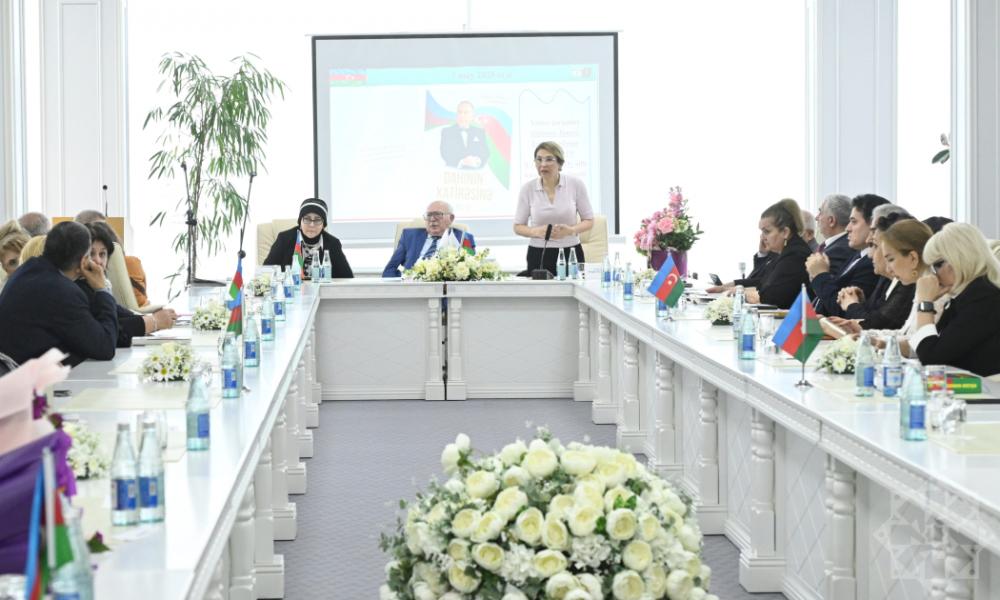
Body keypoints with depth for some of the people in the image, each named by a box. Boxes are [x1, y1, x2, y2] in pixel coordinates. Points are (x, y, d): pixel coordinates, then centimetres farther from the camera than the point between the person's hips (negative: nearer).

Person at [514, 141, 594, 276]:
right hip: (538, 255, 0)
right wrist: (536, 231, -15)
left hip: (571, 253, 0)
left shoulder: (576, 184, -2)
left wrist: (571, 230, -15)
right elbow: (518, 227, 5)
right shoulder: (528, 189, -1)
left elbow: (589, 221, 4)